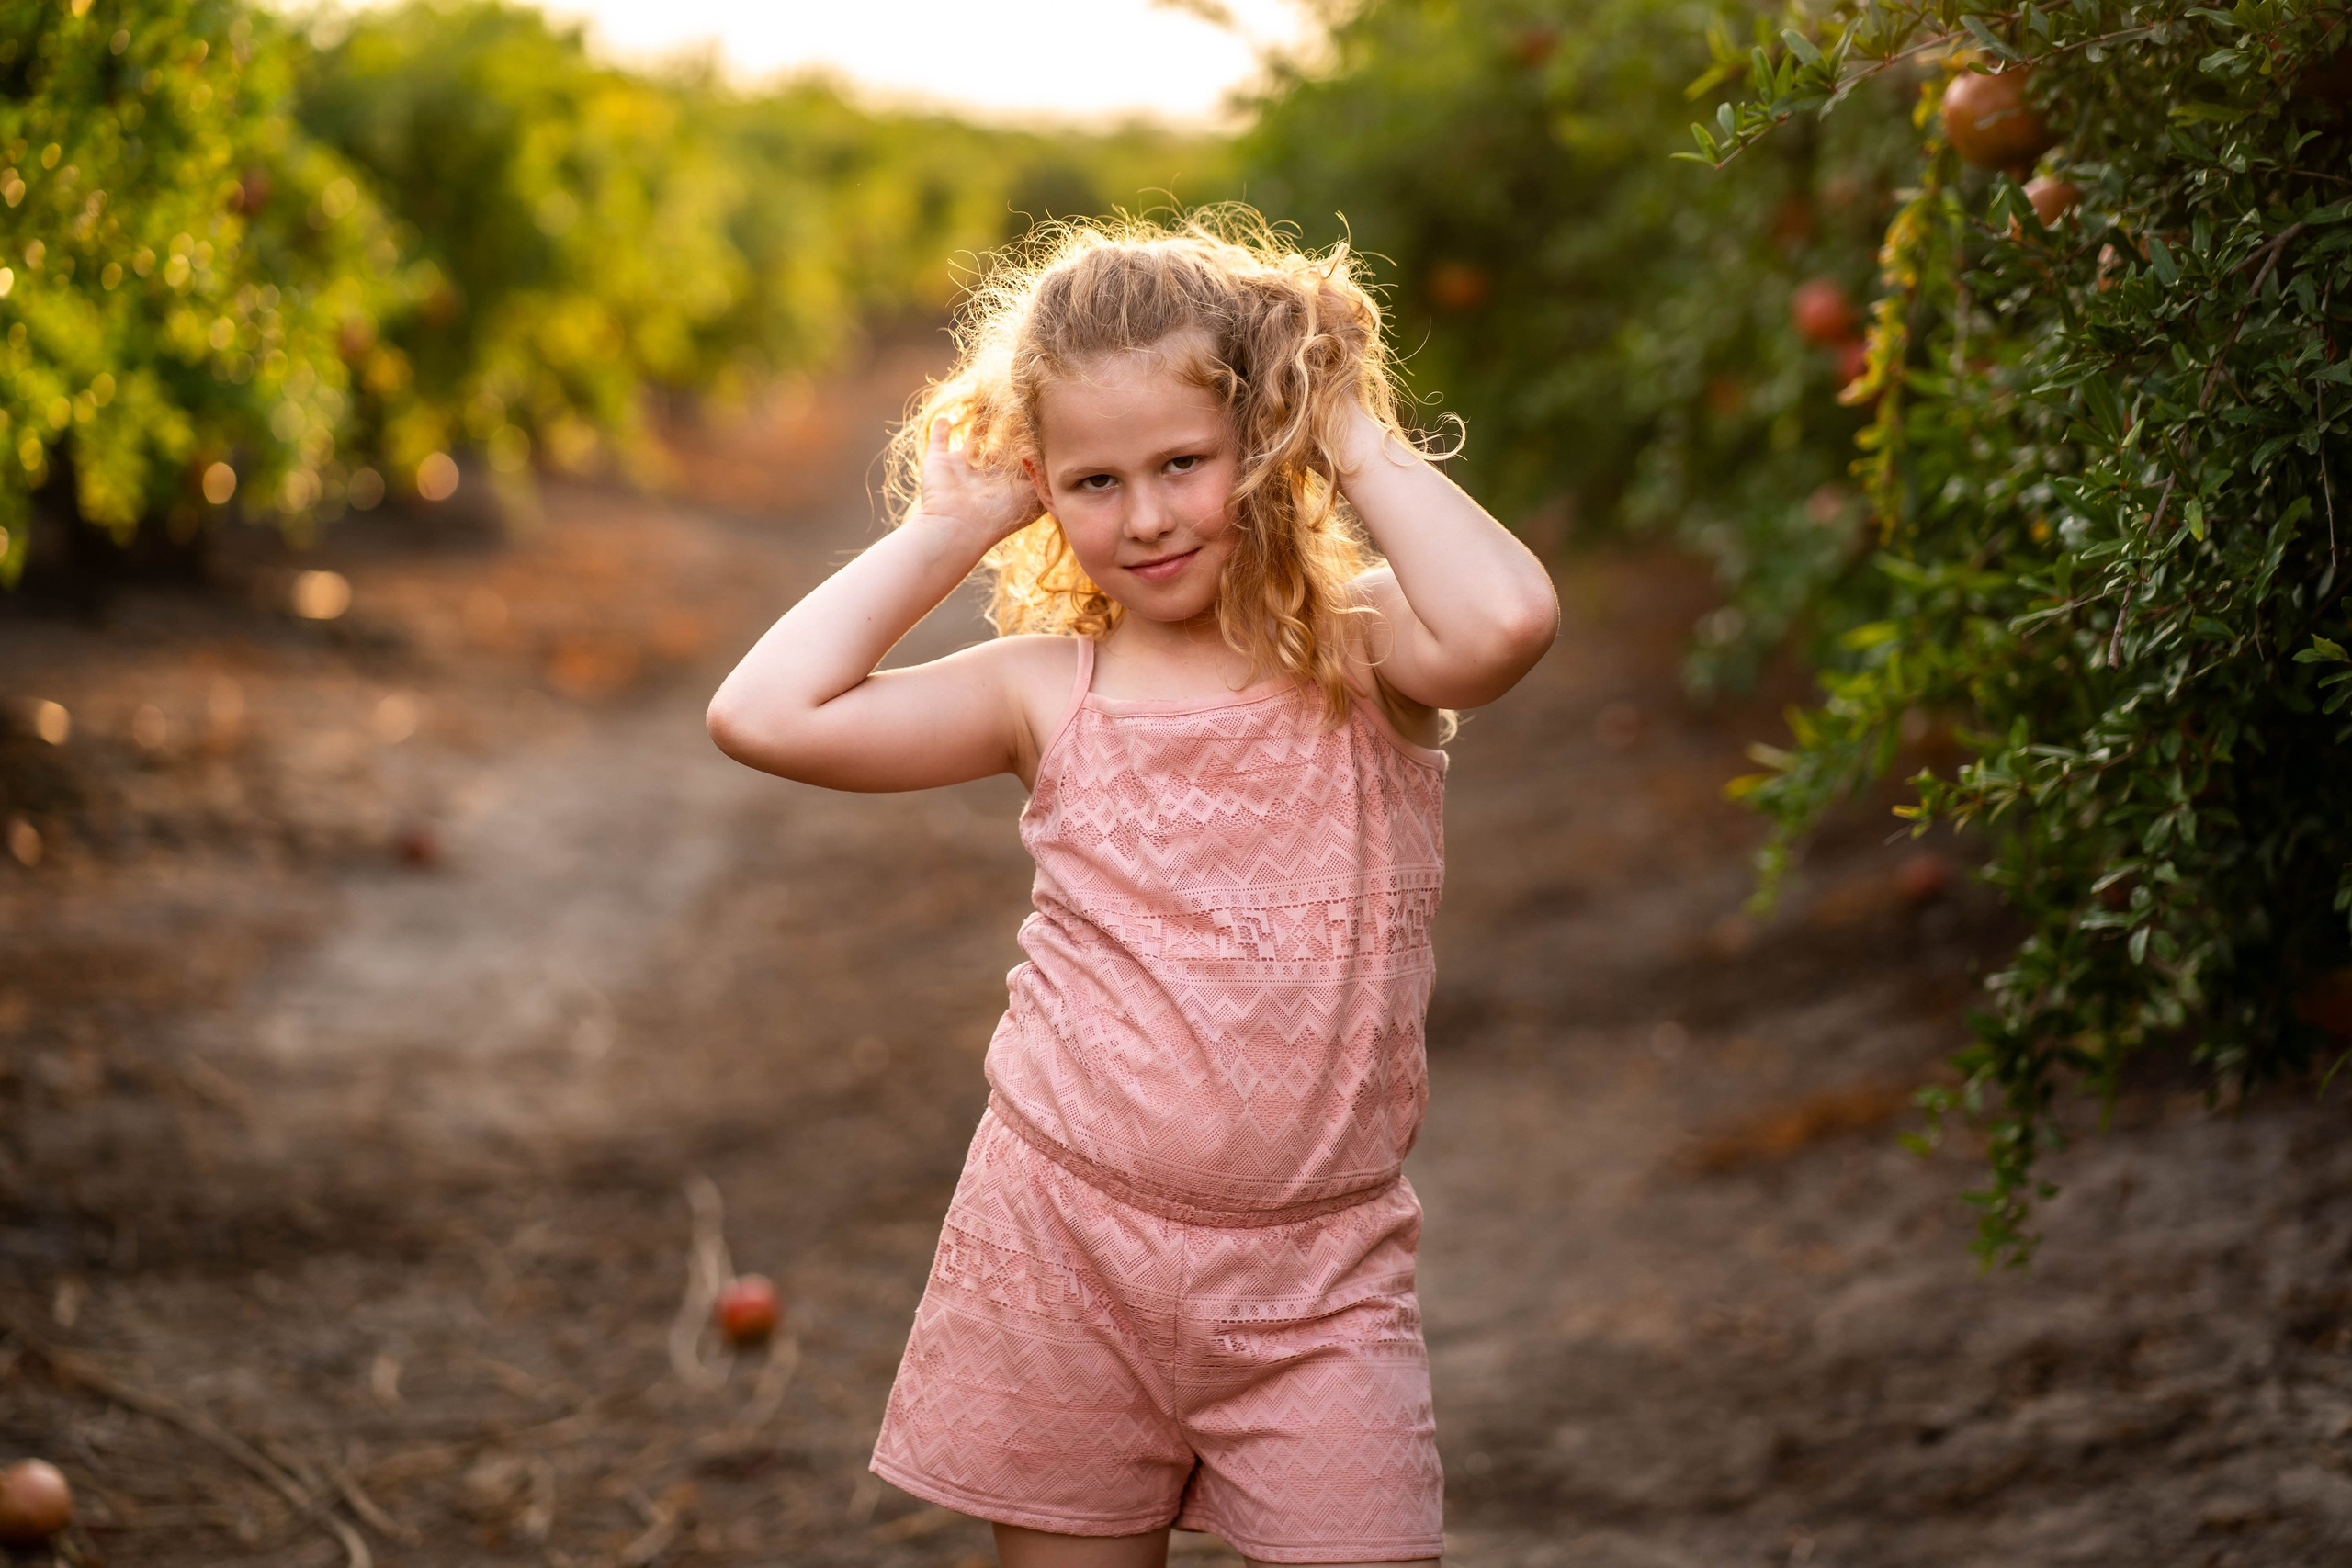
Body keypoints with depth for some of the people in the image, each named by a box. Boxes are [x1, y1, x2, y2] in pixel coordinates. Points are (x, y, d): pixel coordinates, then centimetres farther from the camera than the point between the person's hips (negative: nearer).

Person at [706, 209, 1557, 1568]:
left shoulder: (1361, 657, -2)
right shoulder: (1050, 693, 2)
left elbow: (1507, 618, -26)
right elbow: (765, 714, -6)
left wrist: (1361, 440, -11)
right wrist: (945, 534, -1)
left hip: (1313, 1272, -2)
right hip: (1064, 1244, 2)